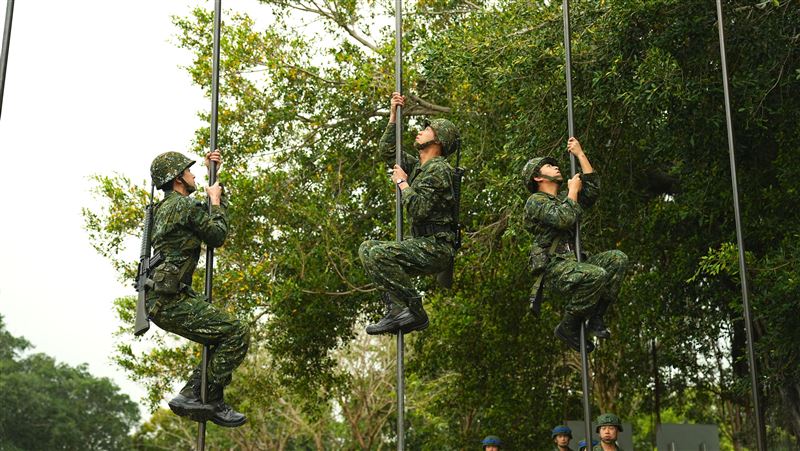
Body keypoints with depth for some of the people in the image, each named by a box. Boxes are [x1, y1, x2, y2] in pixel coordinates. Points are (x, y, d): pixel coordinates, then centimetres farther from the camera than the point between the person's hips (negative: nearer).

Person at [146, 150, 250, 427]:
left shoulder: (166, 207, 21)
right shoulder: (184, 204, -9)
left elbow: (206, 217, 34)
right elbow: (217, 236, -3)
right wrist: (215, 201, 9)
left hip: (162, 300, 10)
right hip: (170, 300, -10)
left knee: (227, 335, 15)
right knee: (237, 334, -15)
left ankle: (210, 402, 10)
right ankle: (196, 397, -14)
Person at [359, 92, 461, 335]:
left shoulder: (438, 169, -13)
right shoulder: (418, 166, 17)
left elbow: (418, 210, -22)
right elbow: (387, 150, 26)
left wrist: (402, 182, -7)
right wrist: (394, 114, 20)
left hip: (437, 246, -10)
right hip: (422, 244, 10)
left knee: (379, 254, -25)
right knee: (367, 248, 7)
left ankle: (414, 311, -18)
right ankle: (396, 309, -7)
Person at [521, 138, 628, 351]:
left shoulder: (564, 199, 25)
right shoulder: (535, 201, -1)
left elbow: (593, 189, 14)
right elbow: (563, 219, -18)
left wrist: (580, 154, 14)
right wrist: (573, 190, -4)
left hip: (573, 264, 8)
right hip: (553, 268, -8)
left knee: (617, 259, -12)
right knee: (596, 275, -33)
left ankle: (595, 317, -10)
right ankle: (568, 326, -15)